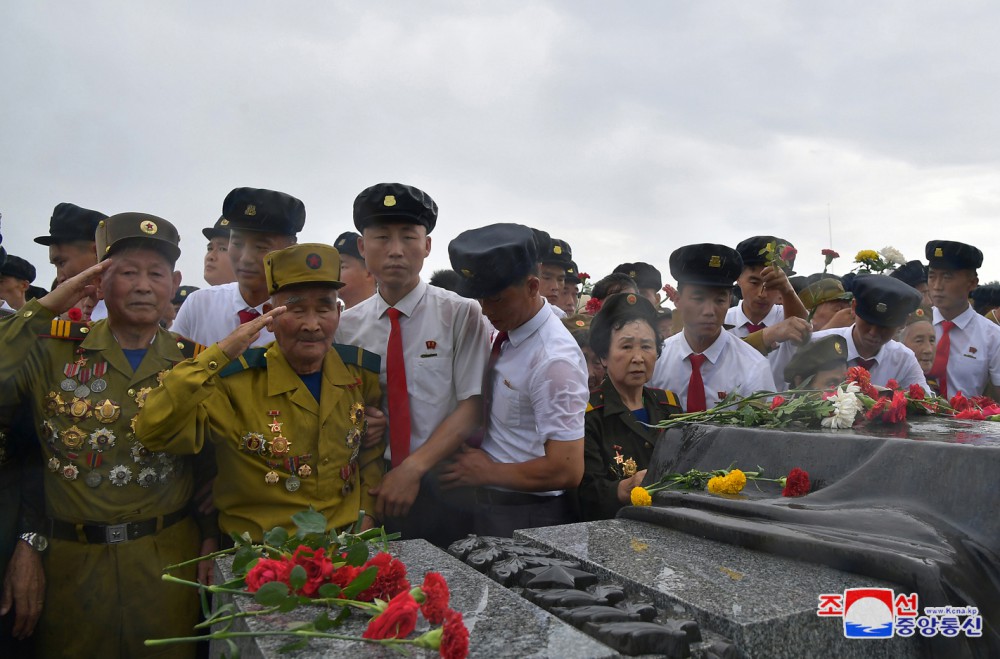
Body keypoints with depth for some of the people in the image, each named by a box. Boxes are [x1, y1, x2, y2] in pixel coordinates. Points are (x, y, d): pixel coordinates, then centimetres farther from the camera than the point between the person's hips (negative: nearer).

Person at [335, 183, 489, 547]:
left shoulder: (461, 315, -6)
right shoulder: (347, 325, 3)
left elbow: (472, 407, -10)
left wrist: (412, 469, -17)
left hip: (442, 489, -2)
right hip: (373, 487, 2)